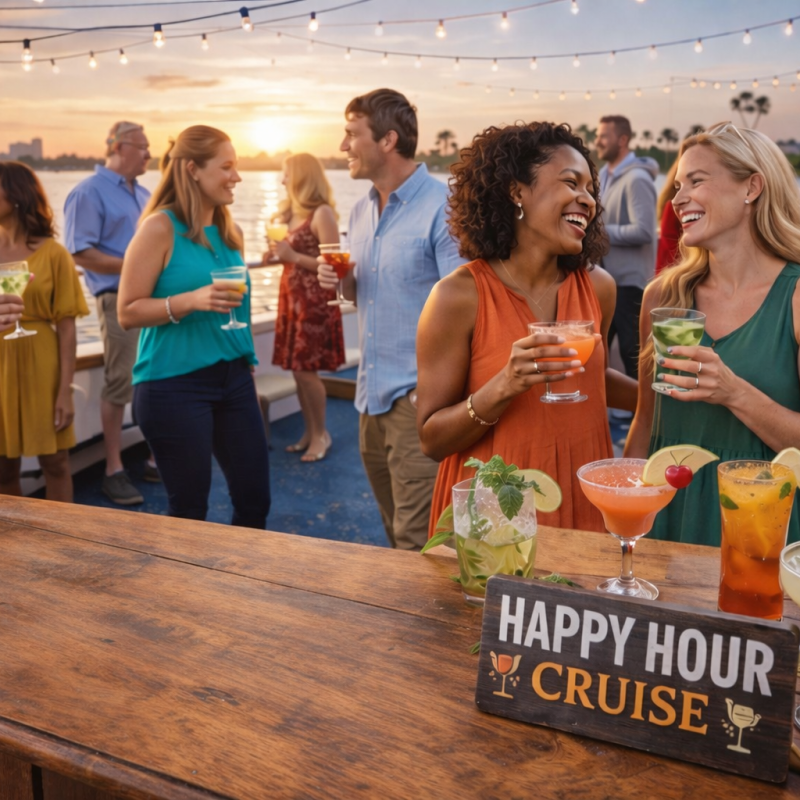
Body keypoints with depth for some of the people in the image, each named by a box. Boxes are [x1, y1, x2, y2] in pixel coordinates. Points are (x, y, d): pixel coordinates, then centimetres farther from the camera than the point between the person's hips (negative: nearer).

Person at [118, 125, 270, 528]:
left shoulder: (229, 231, 10)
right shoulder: (160, 227, -9)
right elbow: (128, 312, -11)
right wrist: (192, 301, -24)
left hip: (233, 378, 6)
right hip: (174, 385, -6)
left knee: (255, 499, 8)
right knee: (190, 508, 4)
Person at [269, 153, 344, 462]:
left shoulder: (321, 213, -11)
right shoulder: (290, 212, 13)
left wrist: (293, 256, -17)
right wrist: (278, 251, 5)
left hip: (314, 300, -8)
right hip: (291, 297, 8)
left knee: (306, 369, -6)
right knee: (297, 370, 8)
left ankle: (321, 434, 9)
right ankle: (310, 432, 18)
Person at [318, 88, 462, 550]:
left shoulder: (441, 207, -11)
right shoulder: (361, 212, 14)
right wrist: (341, 281, 1)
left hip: (418, 396, -8)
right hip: (372, 393, 8)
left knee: (417, 541, -6)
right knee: (395, 529, 19)